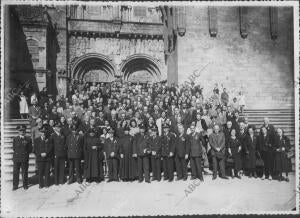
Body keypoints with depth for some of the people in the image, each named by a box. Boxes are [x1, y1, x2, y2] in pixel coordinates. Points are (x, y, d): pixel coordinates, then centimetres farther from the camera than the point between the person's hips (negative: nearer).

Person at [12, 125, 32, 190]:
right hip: (16, 158, 1)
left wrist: (25, 152, -5)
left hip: (25, 158, -1)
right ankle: (15, 186, 16)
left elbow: (30, 149, 3)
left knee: (25, 172, 5)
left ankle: (25, 185, 17)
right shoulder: (15, 139, 9)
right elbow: (14, 148, 6)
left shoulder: (28, 139, 4)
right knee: (15, 172, 4)